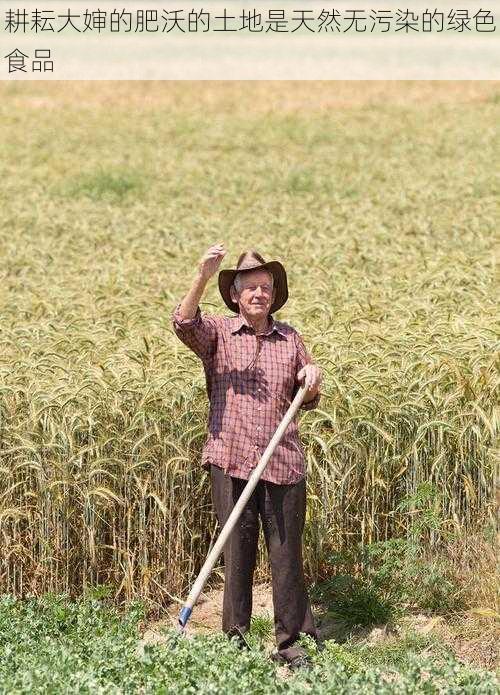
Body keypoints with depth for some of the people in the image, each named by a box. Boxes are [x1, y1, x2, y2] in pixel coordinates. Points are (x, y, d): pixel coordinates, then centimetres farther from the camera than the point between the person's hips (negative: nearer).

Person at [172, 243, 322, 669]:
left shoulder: (290, 339, 12)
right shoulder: (218, 333, 4)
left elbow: (306, 402, 21)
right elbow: (184, 323, -18)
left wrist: (312, 382, -3)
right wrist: (202, 278, -32)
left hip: (283, 463, 2)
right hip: (231, 462, -2)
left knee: (287, 554, 3)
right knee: (237, 554, 4)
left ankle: (292, 643, 11)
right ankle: (235, 642, 14)